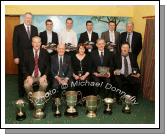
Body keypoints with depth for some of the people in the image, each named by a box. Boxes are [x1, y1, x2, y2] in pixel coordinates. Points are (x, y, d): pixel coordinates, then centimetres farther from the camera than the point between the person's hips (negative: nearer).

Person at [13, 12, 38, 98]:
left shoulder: (35, 28, 9)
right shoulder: (17, 28, -2)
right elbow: (15, 43, -5)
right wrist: (16, 57, -10)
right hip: (21, 56, -2)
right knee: (21, 75, 8)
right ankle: (21, 93, 21)